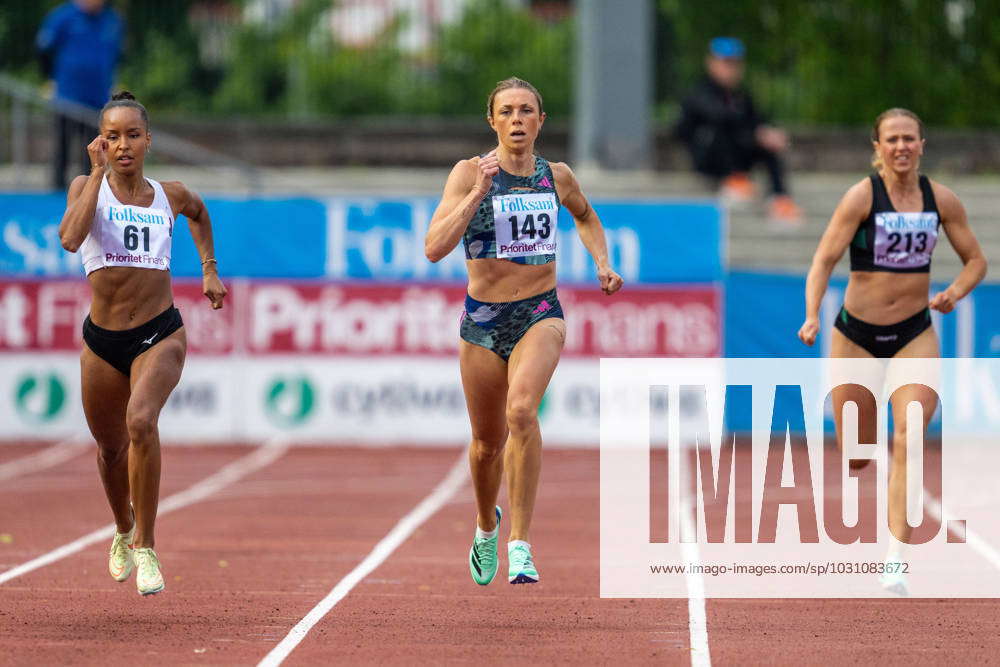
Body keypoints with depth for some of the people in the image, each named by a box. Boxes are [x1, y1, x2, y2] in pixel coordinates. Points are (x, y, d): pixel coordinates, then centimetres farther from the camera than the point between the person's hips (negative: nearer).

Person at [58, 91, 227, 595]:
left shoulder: (170, 195, 3)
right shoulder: (86, 188, -4)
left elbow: (198, 214, 29)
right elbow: (70, 238, -25)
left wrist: (209, 269, 22)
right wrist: (99, 172, -22)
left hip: (160, 334, -1)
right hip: (103, 339, 1)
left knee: (141, 421, -28)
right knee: (110, 447, 16)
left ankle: (145, 547, -18)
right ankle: (124, 532, 47)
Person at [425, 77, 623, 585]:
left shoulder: (557, 176, 4)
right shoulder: (470, 173, -6)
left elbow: (585, 217, 28)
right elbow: (435, 247, -18)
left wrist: (602, 263, 12)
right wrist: (478, 192, -24)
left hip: (540, 314, 0)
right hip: (483, 318, 0)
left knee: (522, 411, -28)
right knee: (487, 442, 13)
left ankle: (520, 544, -25)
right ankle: (486, 524, 45)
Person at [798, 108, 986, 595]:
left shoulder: (940, 199, -1)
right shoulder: (862, 196, -11)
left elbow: (975, 259, 10)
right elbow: (824, 259, -14)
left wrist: (954, 293, -11)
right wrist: (812, 316, -29)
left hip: (915, 335, 2)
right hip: (856, 334, -1)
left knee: (909, 440, -17)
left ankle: (895, 562, -19)